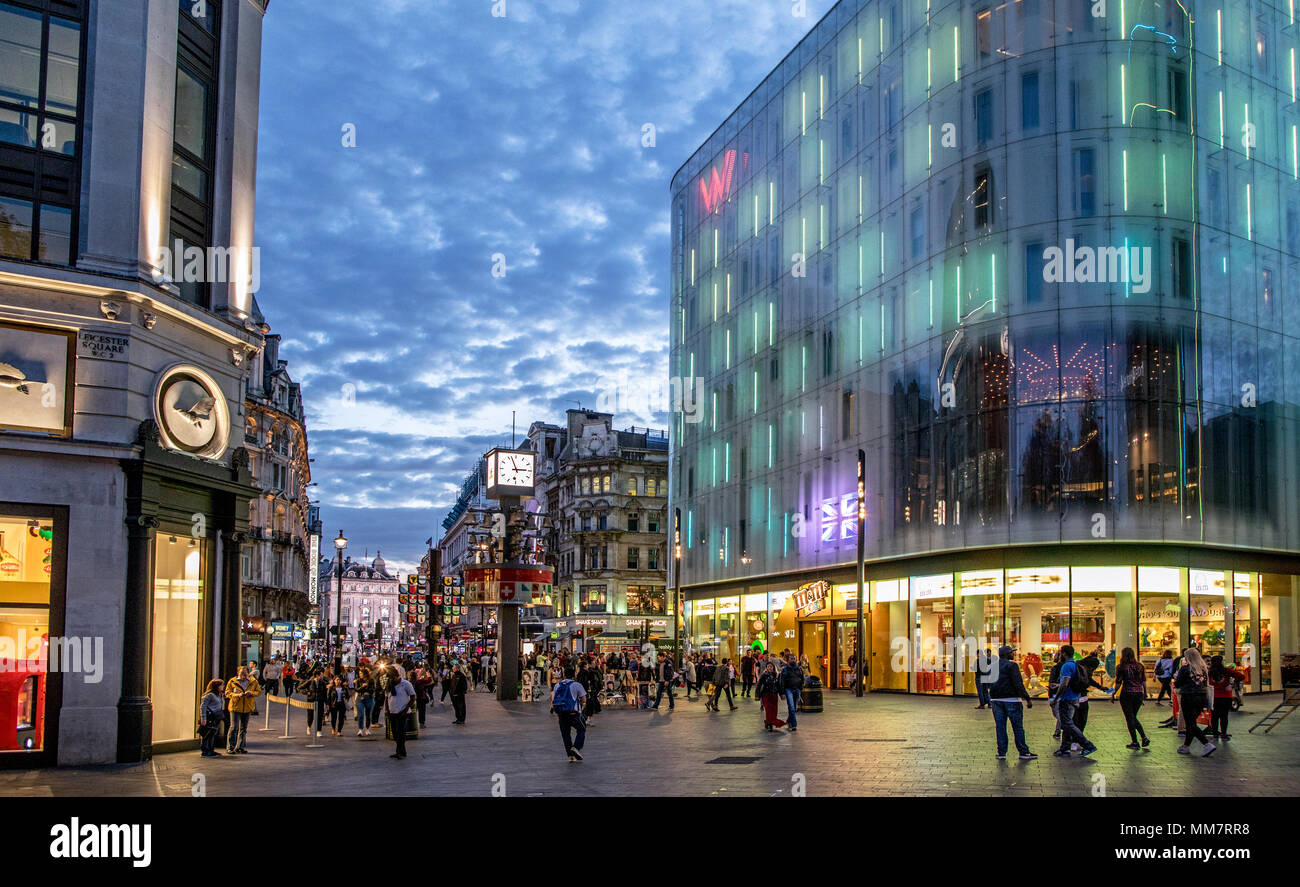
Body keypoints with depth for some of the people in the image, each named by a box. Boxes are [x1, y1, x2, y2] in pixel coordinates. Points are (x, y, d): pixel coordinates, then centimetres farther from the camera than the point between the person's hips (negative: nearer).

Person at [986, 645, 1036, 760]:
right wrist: (1027, 699, -14)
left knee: (1000, 726, 7)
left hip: (996, 699, 6)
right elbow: (1018, 684, -16)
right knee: (1018, 727, 1)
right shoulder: (1011, 665, -10)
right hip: (1011, 699, -6)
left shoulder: (991, 666, 11)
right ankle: (1023, 752, 4)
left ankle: (1001, 753, 7)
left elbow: (988, 684, 16)